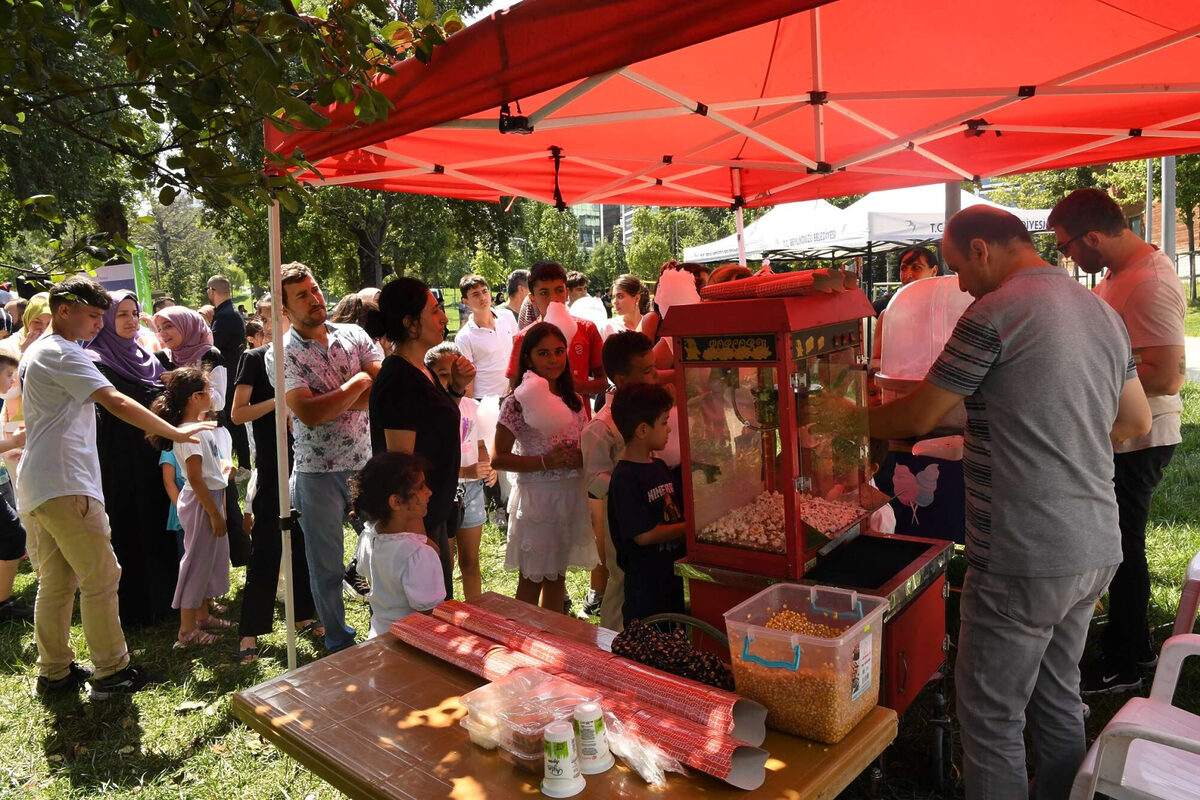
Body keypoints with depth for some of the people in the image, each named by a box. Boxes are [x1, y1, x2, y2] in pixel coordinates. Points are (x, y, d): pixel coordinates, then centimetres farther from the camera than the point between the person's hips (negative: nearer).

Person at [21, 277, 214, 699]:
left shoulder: (35, 354, 19)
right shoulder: (62, 354, -13)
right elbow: (116, 402, -22)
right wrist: (177, 432, -20)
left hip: (35, 488, 10)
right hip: (64, 485, -10)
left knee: (55, 582, 14)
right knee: (101, 577, -3)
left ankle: (54, 672, 23)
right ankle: (111, 672, 5)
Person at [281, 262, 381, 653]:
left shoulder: (353, 334, 2)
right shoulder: (282, 354, -9)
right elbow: (309, 413, -22)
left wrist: (329, 403, -17)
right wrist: (358, 383, -13)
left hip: (367, 463, 3)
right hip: (319, 472, -3)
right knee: (327, 565, 12)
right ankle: (339, 643, 32)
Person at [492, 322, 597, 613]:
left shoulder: (575, 401, 6)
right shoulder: (518, 403, -12)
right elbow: (498, 458, -12)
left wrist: (580, 457, -6)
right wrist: (545, 462, -20)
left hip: (571, 494, 6)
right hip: (535, 496, -5)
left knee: (557, 574, 18)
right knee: (532, 578, 7)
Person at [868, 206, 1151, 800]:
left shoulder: (994, 313, -15)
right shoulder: (1102, 312, 10)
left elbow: (917, 418, -10)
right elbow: (1136, 422, 18)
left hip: (1022, 561, -8)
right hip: (1096, 550, 9)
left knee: (991, 718, 6)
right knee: (1058, 701, 23)